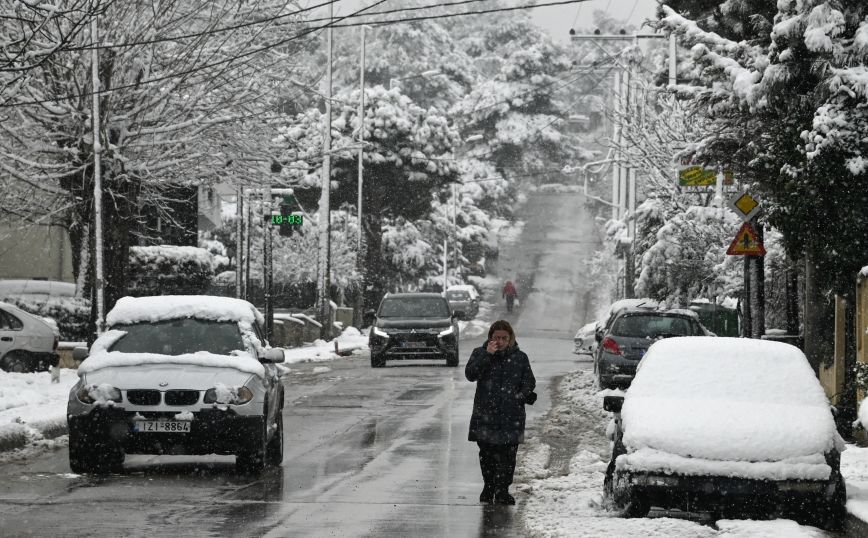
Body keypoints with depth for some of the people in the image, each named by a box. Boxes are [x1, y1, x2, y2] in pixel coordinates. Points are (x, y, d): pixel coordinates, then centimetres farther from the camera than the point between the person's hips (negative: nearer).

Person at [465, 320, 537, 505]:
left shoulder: (520, 358, 7)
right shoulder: (480, 354, 5)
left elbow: (529, 381, 9)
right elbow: (470, 374, -11)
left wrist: (525, 394, -12)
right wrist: (487, 355, -17)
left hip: (511, 415, 0)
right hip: (485, 415, 1)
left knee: (507, 455, -5)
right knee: (487, 454, 8)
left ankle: (502, 490, 0)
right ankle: (489, 486, 24)